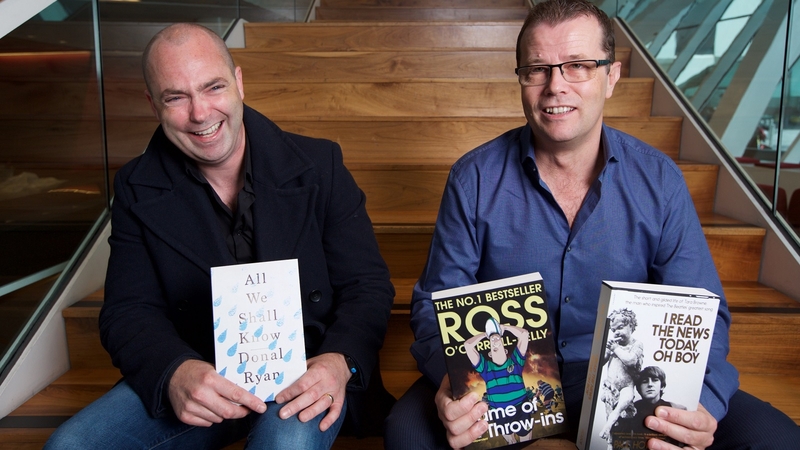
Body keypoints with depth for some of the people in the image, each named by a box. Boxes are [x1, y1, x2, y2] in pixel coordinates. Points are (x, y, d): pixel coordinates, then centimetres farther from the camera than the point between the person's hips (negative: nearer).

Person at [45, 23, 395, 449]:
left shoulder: (318, 165, -4)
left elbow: (368, 284, -4)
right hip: (196, 377, 3)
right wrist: (174, 372, -24)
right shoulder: (138, 188, 2)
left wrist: (340, 361, -25)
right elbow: (128, 310, -1)